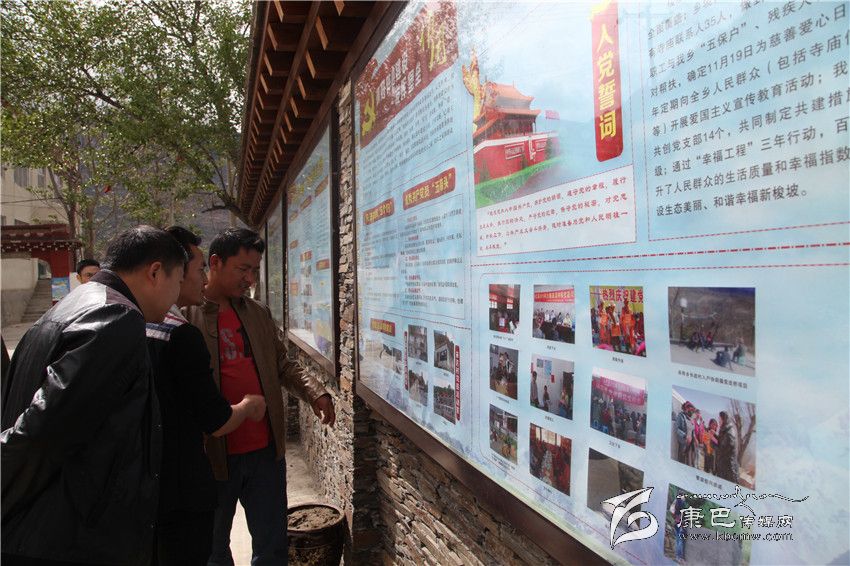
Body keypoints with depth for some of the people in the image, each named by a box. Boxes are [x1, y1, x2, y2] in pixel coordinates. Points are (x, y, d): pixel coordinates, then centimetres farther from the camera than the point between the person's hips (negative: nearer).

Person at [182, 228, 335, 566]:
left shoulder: (260, 314, 7)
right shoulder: (184, 314, -9)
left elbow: (282, 366, 12)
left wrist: (315, 393, -5)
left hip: (266, 449, 4)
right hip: (213, 454, -4)